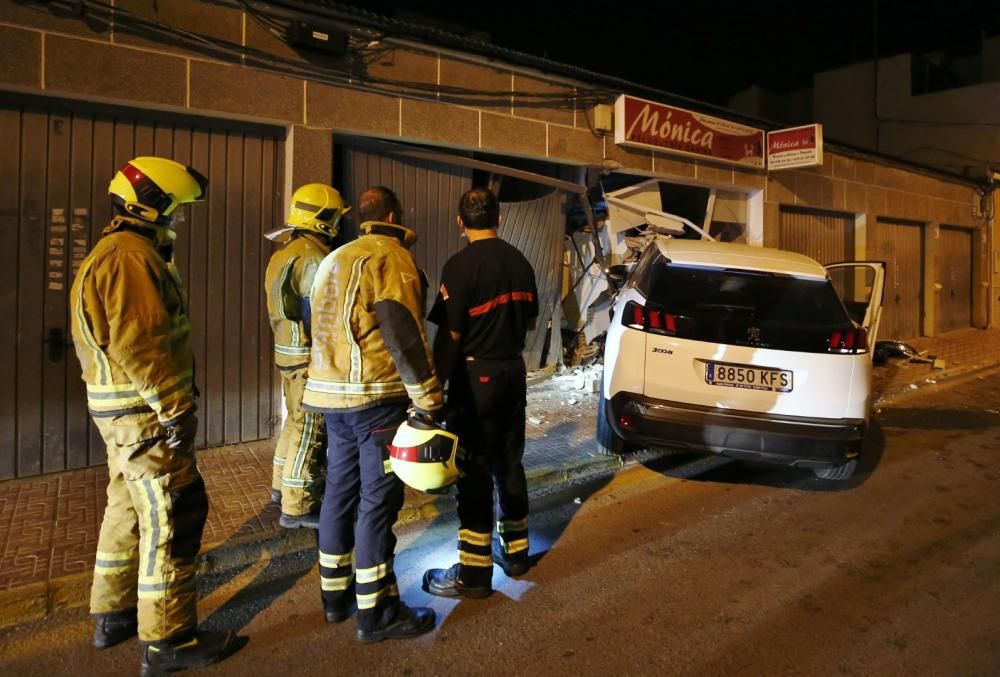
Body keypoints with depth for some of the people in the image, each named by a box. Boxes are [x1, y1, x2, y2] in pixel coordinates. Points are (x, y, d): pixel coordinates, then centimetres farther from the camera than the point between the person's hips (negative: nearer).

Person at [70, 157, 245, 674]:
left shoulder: (113, 254, 18)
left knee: (129, 507, 20)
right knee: (174, 516, -5)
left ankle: (113, 616, 34)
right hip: (144, 411, -11)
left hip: (125, 410, 11)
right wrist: (174, 408, -22)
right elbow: (138, 344, -25)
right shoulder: (131, 257, -17)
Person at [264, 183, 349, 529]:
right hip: (309, 354, -10)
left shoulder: (285, 251, 13)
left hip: (289, 349, 10)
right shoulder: (311, 256, -19)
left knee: (296, 419, 22)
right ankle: (297, 507, 6)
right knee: (309, 427, -2)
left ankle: (282, 486, 35)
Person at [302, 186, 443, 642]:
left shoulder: (334, 259, 18)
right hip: (375, 396, -9)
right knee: (378, 500, -3)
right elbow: (404, 335, -18)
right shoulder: (391, 257, -9)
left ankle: (335, 594, 26)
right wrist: (429, 402, -16)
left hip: (331, 392, 9)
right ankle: (376, 612, 6)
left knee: (340, 490, 15)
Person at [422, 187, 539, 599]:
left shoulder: (461, 265, -14)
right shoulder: (520, 262, 7)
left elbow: (451, 335, -17)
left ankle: (474, 573, 7)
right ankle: (514, 551, 29)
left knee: (474, 471, -1)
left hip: (476, 375, -7)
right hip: (513, 371, 7)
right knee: (509, 463, 16)